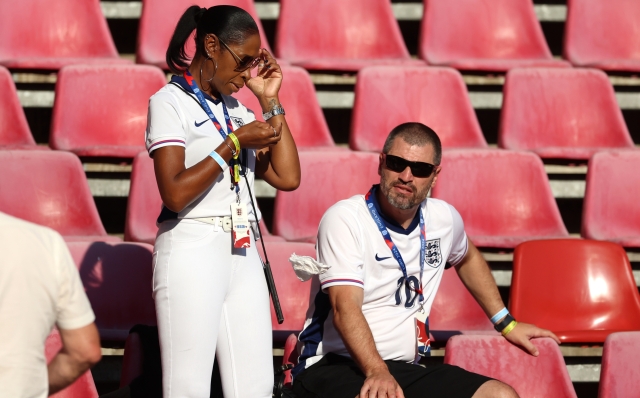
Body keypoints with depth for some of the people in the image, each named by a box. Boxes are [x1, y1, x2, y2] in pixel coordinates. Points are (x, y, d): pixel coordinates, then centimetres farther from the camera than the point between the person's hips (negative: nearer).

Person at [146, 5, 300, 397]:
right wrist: (234, 144, -12)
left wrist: (271, 103, 9)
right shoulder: (171, 102, -2)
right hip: (192, 253, -7)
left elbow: (287, 178, 8)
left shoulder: (236, 110, 17)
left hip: (244, 257, 7)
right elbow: (175, 193, -15)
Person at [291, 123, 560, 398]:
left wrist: (506, 324, 38)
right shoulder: (344, 219, -9)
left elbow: (468, 259, 36)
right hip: (335, 368, -7)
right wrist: (376, 373, -36)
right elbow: (345, 307, -21)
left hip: (405, 370, 7)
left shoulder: (444, 218, 10)